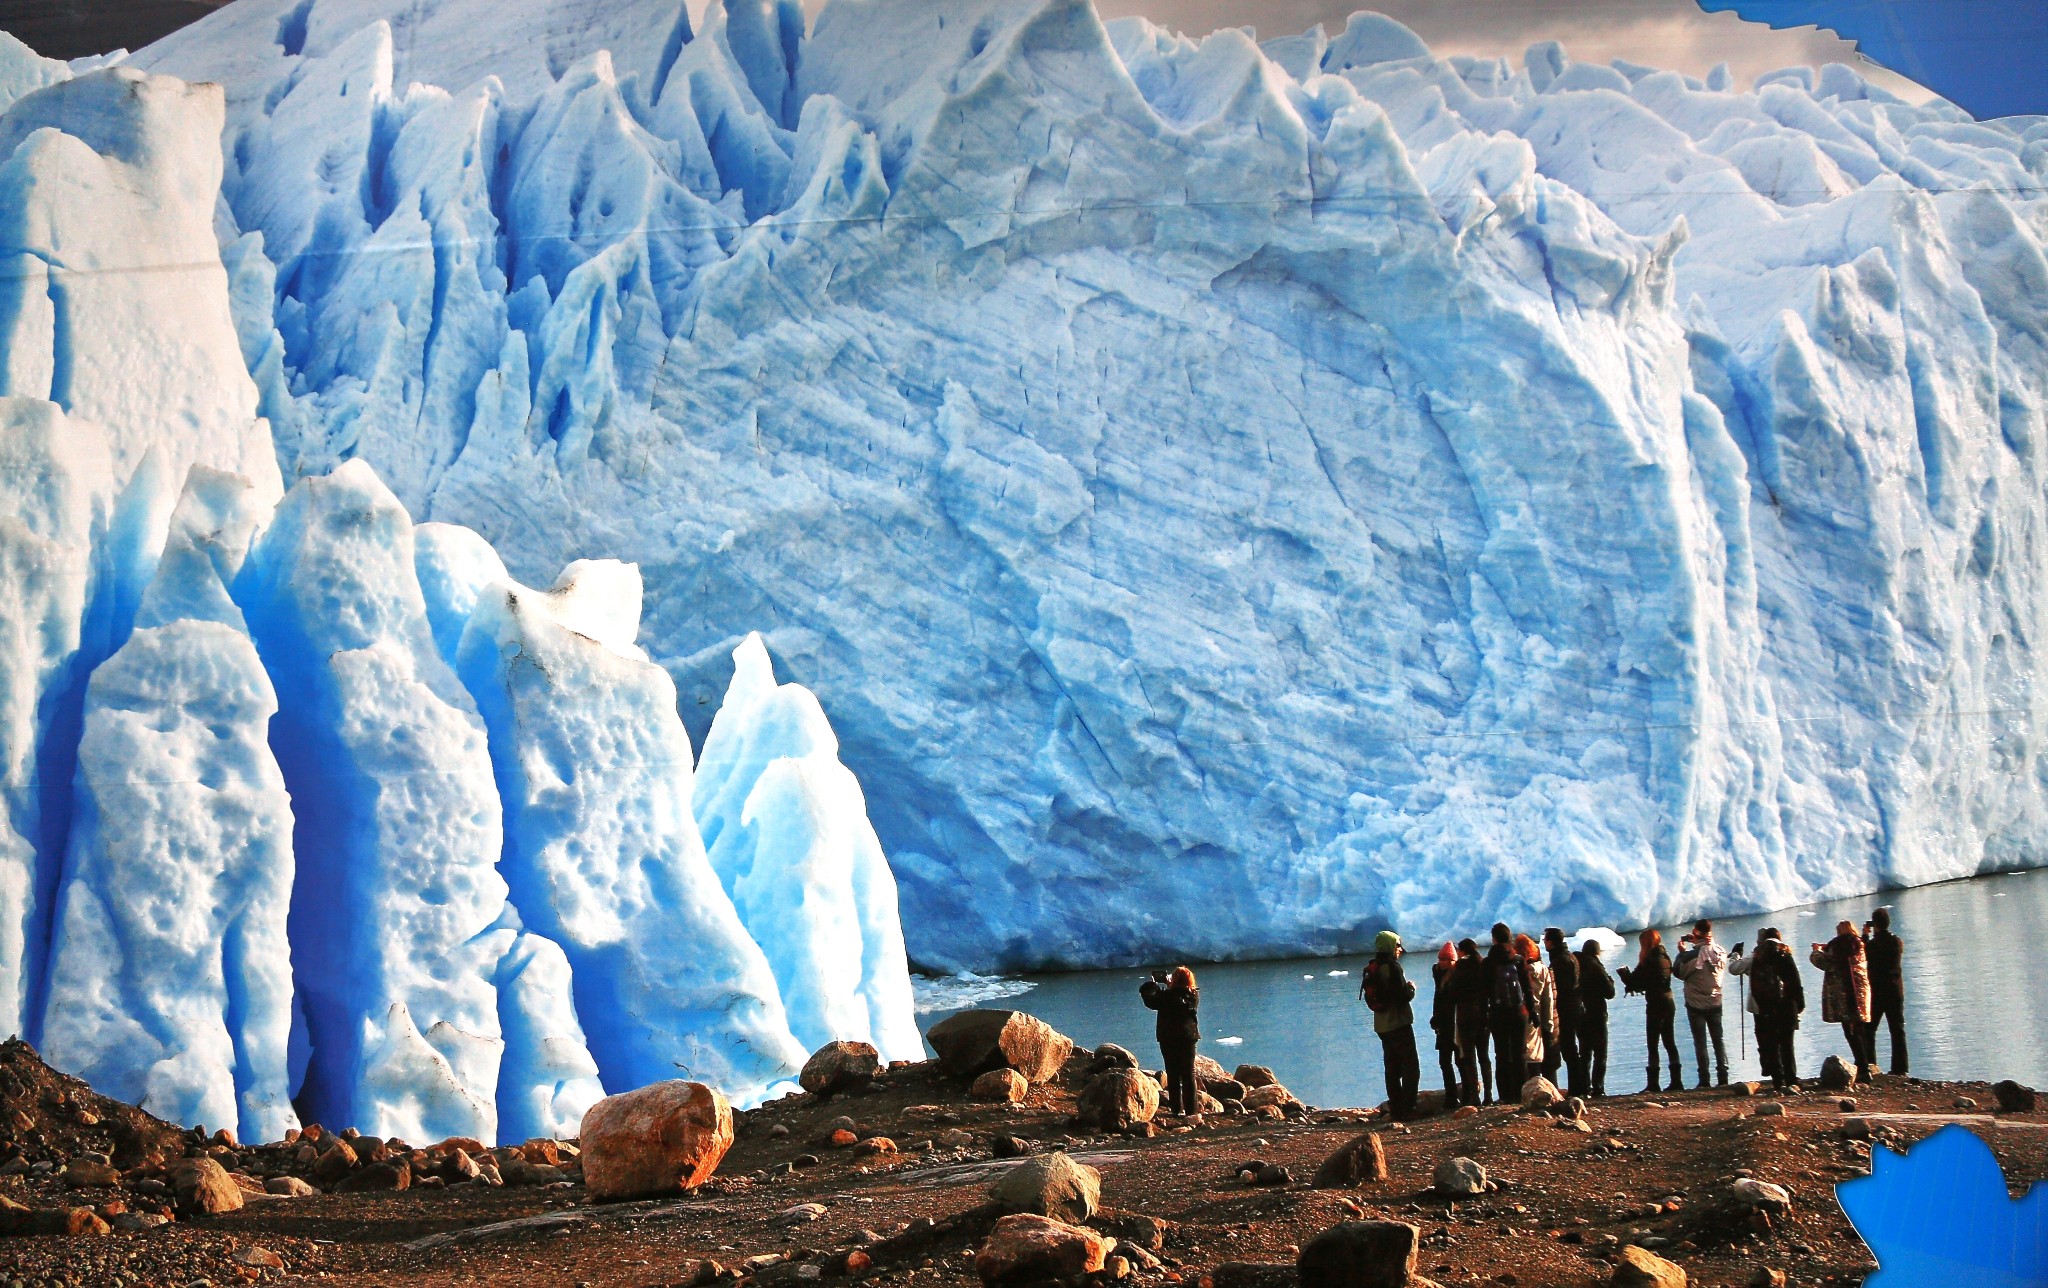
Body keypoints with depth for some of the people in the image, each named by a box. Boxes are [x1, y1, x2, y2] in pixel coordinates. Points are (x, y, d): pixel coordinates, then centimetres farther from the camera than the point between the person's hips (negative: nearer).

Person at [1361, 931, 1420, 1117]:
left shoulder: (1371, 969, 11)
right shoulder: (1392, 967, -15)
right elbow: (1403, 996, -20)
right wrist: (1411, 988, 2)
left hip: (1382, 1025, 8)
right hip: (1399, 1023, -8)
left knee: (1392, 1068, 12)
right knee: (1411, 1067, -5)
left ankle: (1395, 1108, 12)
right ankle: (1407, 1107, -11)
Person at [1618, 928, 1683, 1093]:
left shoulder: (1650, 960, -15)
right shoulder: (1665, 957, 10)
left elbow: (1635, 981, -12)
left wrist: (1624, 973, 7)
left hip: (1656, 1005, -8)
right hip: (1668, 1003, 8)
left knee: (1653, 1045, -4)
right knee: (1670, 1043, 12)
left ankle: (1653, 1084, -6)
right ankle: (1676, 1081, 12)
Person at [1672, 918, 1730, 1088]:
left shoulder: (1693, 954, -18)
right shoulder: (1720, 951, -3)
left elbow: (1678, 972, -10)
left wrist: (1682, 952, 3)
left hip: (1696, 1004, -4)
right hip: (1715, 1003, 4)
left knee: (1700, 1043, 1)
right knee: (1718, 1040, 12)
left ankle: (1704, 1080, -1)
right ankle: (1723, 1078, 7)